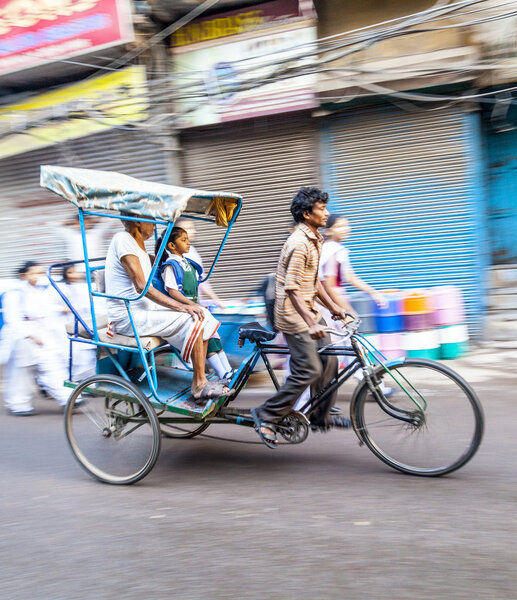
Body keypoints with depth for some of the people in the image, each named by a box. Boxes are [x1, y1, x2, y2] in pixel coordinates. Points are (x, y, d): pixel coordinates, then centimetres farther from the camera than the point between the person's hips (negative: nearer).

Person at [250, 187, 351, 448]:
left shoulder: (314, 239, 11)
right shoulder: (299, 244, -21)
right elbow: (292, 289, -26)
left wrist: (333, 307, 18)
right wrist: (311, 323, -32)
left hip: (308, 310, 10)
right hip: (293, 313, -10)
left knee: (328, 359, 10)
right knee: (308, 370, -10)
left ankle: (321, 417, 23)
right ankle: (266, 416, 1)